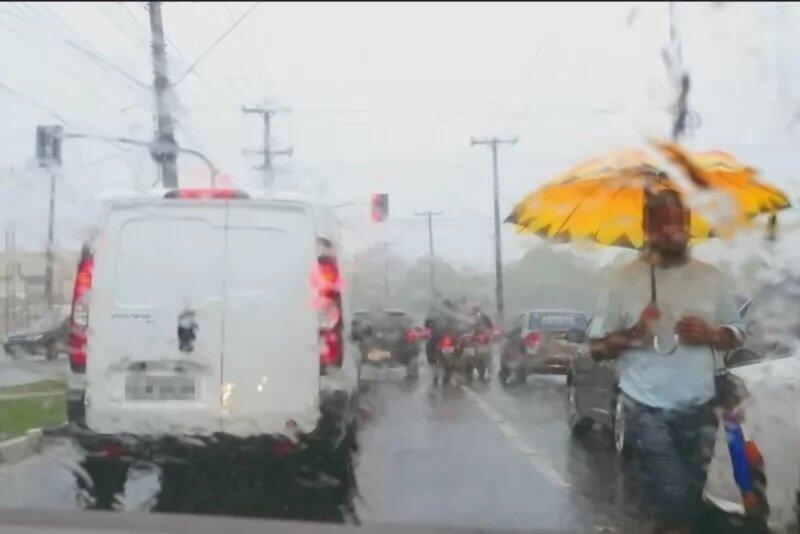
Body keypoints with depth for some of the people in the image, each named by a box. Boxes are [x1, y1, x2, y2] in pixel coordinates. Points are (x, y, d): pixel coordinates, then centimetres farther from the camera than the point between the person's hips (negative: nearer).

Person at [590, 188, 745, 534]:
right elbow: (597, 350, -1)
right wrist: (631, 336, -20)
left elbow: (738, 334, 13)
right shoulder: (626, 279, -4)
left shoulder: (709, 276, 5)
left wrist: (710, 334, -9)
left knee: (690, 502, 11)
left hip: (699, 409, 4)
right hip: (648, 411, -4)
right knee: (672, 504, -10)